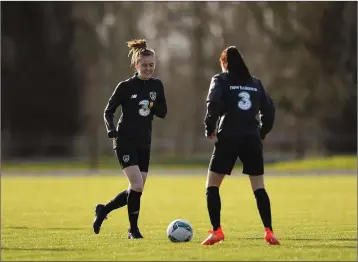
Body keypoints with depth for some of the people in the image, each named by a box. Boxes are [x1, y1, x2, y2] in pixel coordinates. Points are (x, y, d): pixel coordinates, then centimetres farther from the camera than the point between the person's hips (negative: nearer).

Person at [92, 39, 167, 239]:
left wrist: (151, 104, -14)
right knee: (137, 186, -16)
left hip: (144, 143, 6)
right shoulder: (126, 86, -6)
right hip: (125, 142, -6)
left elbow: (163, 113, 6)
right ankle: (133, 229, -2)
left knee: (136, 190, 7)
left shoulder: (157, 85, 7)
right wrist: (112, 131, -16)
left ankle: (103, 210, 28)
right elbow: (109, 111, 0)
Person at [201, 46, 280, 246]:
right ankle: (269, 231, -5)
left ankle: (216, 231, -4)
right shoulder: (255, 83, 15)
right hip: (252, 139, 3)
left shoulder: (220, 80, 4)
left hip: (228, 139, -3)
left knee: (212, 186, 6)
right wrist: (262, 133, 18)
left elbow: (214, 104, -13)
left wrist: (210, 128, -3)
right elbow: (269, 110, 10)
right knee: (259, 187, 7)